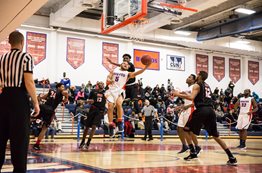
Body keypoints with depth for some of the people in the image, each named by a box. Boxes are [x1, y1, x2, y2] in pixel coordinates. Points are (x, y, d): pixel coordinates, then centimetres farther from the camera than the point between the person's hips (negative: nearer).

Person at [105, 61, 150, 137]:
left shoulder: (127, 73, 8)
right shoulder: (114, 70, 16)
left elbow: (136, 73, -7)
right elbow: (108, 77, 15)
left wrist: (146, 67, -20)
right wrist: (109, 80, -11)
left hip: (120, 90, -2)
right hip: (111, 90, 2)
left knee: (118, 103, -28)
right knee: (110, 106, -6)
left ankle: (120, 123, -15)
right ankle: (111, 125, 4)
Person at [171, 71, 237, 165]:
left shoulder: (197, 85, 2)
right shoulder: (207, 86, 26)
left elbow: (192, 98, -14)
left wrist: (179, 94, -5)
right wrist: (185, 94, 37)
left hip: (202, 110, -7)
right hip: (210, 110, 7)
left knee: (186, 129, 9)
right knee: (215, 135, 13)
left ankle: (193, 153, 3)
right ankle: (231, 158, 8)